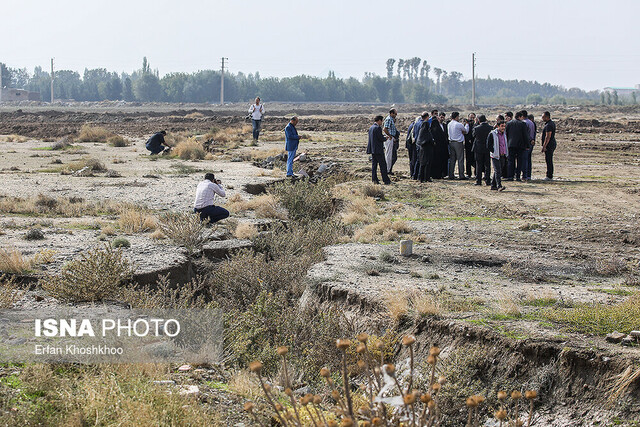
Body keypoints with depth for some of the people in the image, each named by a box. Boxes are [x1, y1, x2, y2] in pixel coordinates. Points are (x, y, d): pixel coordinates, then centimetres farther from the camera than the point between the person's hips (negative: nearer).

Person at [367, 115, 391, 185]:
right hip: (378, 150, -9)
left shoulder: (371, 128, 13)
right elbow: (381, 138, -18)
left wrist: (383, 137, 15)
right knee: (383, 164, -3)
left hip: (372, 149, 9)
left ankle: (374, 180, 8)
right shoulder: (378, 128, -15)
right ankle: (386, 180, -2)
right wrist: (385, 138, 2)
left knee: (374, 164, 9)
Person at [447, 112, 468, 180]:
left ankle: (451, 175, 8)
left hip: (451, 142, 6)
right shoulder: (459, 125, -13)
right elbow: (466, 131, 4)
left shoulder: (449, 124, 7)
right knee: (460, 159, -1)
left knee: (452, 159, 9)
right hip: (458, 143, -6)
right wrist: (467, 124, 20)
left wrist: (461, 132, 12)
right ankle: (461, 175, -2)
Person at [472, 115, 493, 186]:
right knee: (487, 165, 7)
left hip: (478, 149, -1)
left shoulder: (476, 128, -12)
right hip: (488, 149, 1)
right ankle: (487, 180, 7)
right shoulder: (490, 128, -6)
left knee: (479, 165, 5)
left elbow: (474, 135, 3)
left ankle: (478, 181, 3)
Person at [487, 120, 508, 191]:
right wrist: (495, 152, -12)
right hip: (495, 156, -7)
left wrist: (505, 153, 14)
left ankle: (493, 185, 20)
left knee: (498, 171, 11)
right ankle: (499, 186, -21)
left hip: (502, 156, 7)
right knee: (498, 171, -15)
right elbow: (488, 146, -9)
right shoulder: (492, 134, -8)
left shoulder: (504, 134, 14)